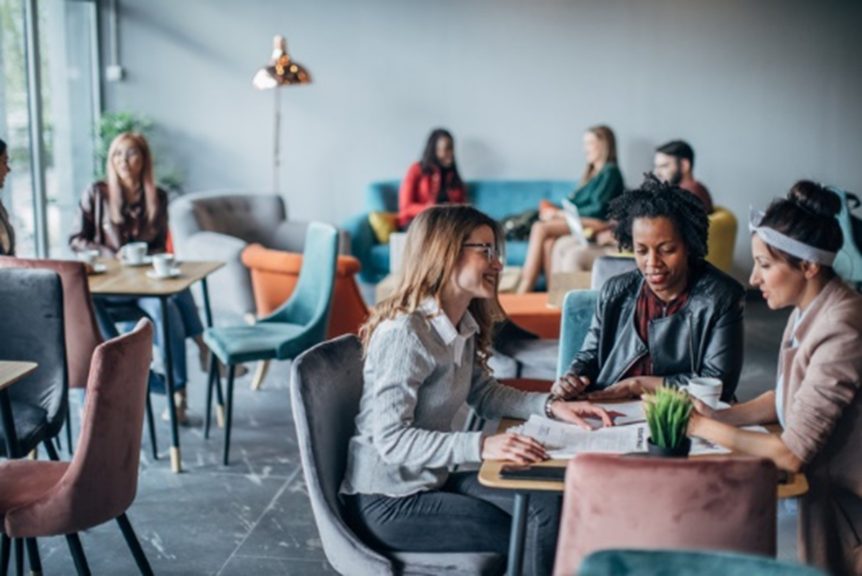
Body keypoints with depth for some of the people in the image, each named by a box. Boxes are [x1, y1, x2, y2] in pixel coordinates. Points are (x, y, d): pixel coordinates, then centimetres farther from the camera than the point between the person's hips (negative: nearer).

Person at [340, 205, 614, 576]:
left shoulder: (463, 326, 3)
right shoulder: (404, 334, -24)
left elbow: (483, 393, 18)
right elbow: (391, 439, -27)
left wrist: (550, 406, 2)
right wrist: (480, 446, -37)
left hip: (431, 480, 8)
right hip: (388, 503, -8)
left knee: (549, 506, -7)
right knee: (532, 536, -9)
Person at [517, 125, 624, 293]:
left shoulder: (610, 172, 2)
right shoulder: (591, 173, 26)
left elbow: (598, 208, -10)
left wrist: (560, 214, -9)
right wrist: (555, 211, -3)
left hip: (596, 223, -7)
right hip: (580, 221, 7)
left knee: (541, 228, -24)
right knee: (548, 241, -25)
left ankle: (523, 291, -28)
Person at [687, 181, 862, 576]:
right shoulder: (809, 309, 0)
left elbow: (791, 454, -28)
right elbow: (786, 396, 12)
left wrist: (701, 427, -18)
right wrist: (719, 417, -5)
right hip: (828, 488, 9)